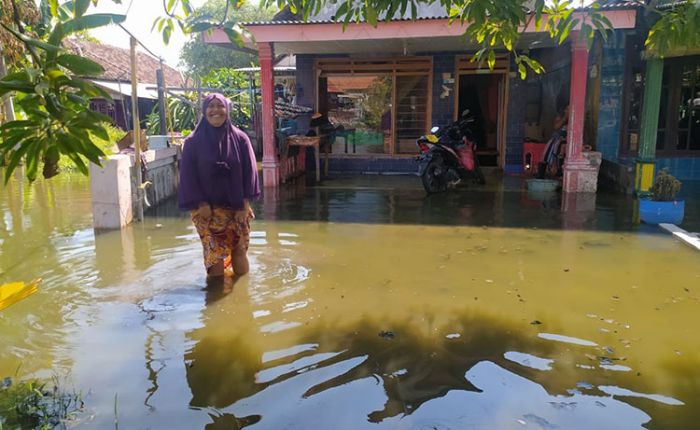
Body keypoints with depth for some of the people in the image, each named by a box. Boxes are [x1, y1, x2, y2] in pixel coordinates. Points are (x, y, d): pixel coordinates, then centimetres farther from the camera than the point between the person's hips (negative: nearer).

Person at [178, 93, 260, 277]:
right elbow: (188, 175, -2)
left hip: (237, 207, 1)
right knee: (215, 255, -2)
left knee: (240, 253, 5)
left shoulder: (240, 139, 0)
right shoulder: (193, 142, -2)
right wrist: (201, 204, -10)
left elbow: (249, 171, 0)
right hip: (207, 209, -1)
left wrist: (245, 203, -6)